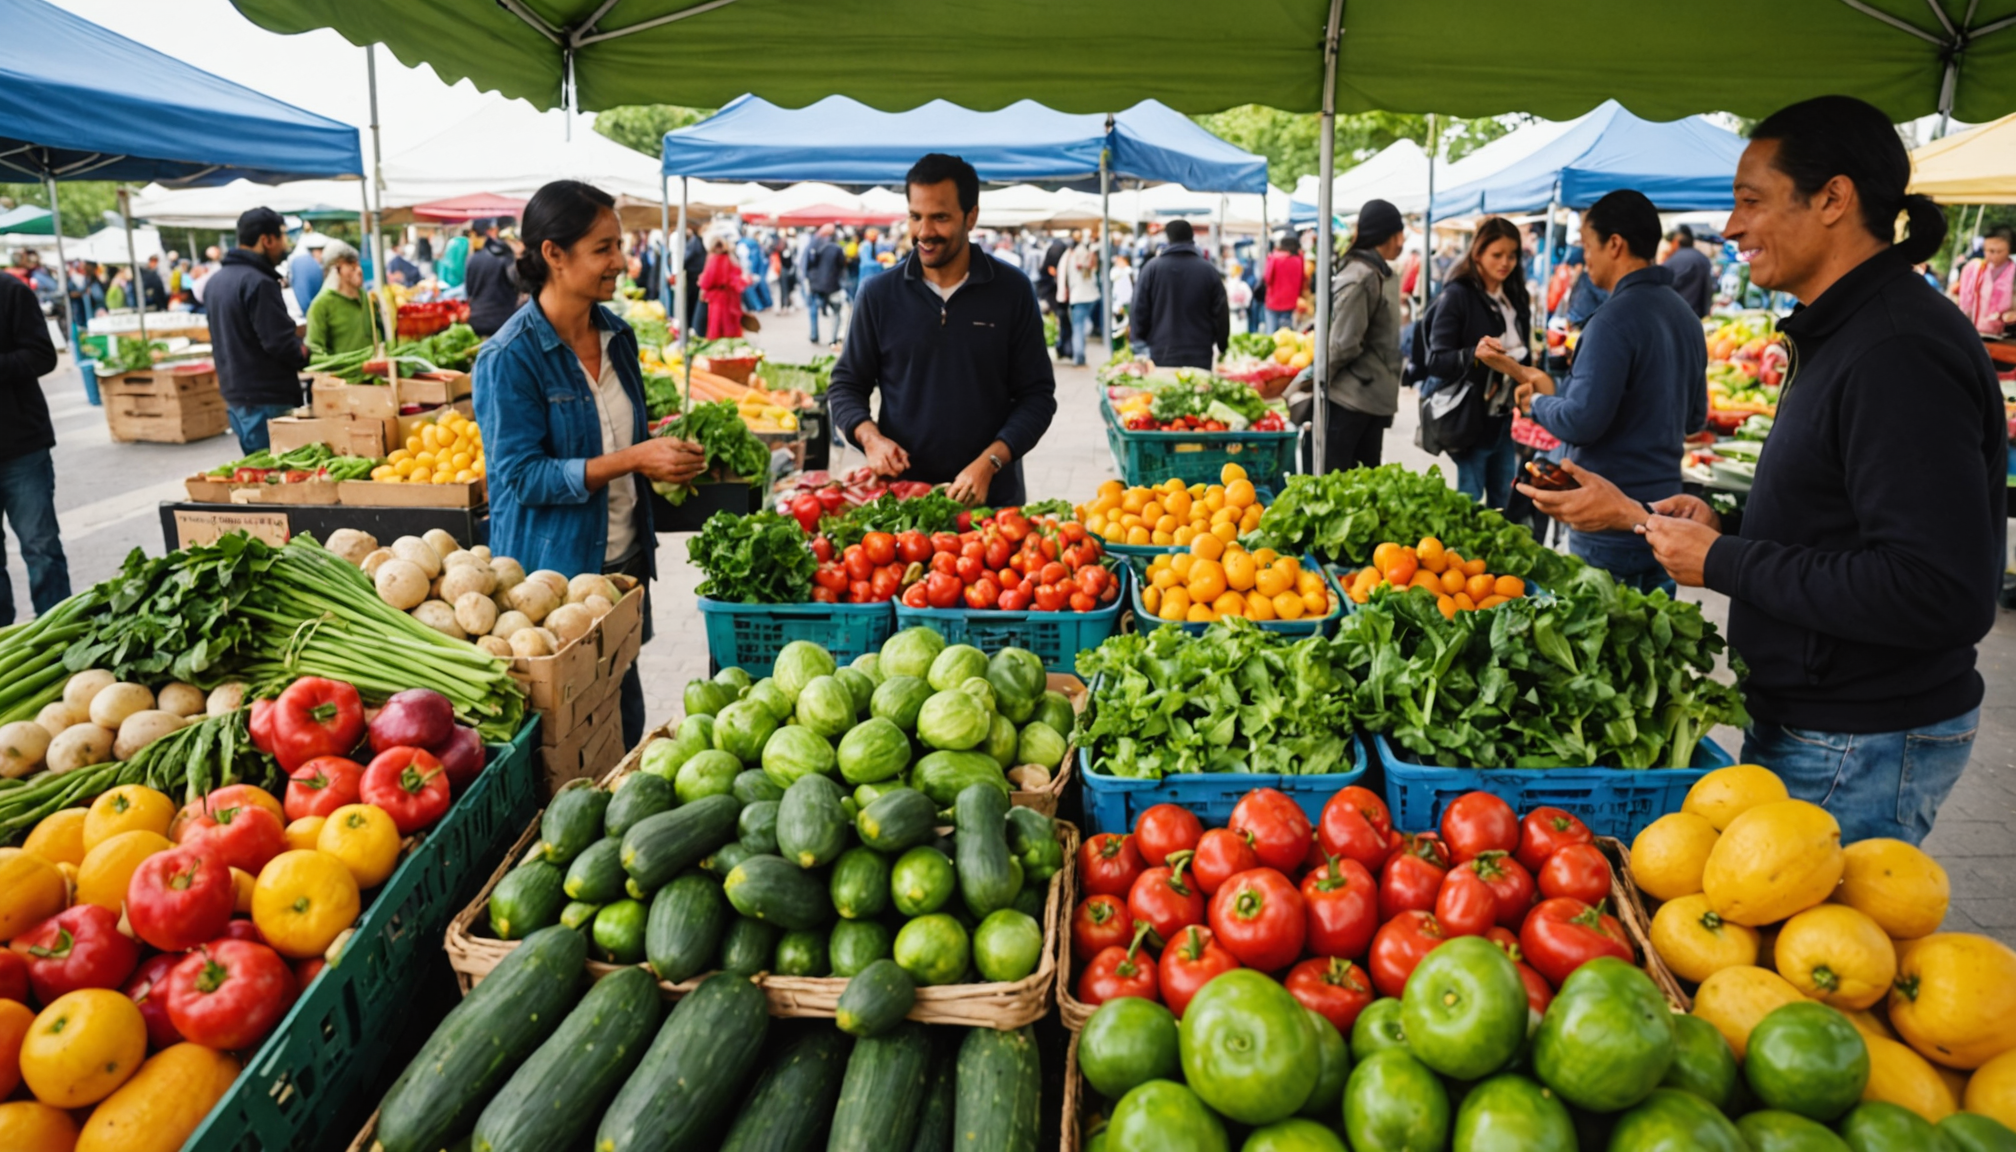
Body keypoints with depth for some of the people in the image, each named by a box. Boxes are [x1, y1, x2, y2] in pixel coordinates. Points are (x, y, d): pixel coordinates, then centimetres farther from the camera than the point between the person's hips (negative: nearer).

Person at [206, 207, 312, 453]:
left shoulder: (216, 280, 14)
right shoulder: (258, 283, -17)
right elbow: (280, 343, -21)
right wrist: (306, 354, -3)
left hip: (233, 394, 10)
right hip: (266, 400, -10)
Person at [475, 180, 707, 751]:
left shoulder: (616, 335, 7)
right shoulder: (509, 358, -15)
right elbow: (520, 476, -19)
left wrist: (664, 455, 2)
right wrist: (633, 459, -24)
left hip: (624, 558, 7)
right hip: (554, 569, -6)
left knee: (626, 714, 16)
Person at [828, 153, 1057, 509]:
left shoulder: (1011, 290, -2)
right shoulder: (880, 294, 1)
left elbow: (1037, 395, -2)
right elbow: (846, 384, 8)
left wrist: (989, 462, -15)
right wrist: (870, 437, -12)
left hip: (992, 494, 0)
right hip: (898, 494, 1)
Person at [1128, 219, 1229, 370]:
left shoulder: (1151, 268, 0)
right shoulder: (1208, 270, 2)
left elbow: (1139, 311, 1)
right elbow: (1221, 314, 5)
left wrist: (1140, 345, 10)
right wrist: (1222, 346, 16)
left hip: (1160, 357, 0)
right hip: (1199, 358, 0)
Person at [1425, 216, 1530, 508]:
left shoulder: (1516, 297, 11)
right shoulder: (1457, 296, -10)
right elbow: (1437, 360, -16)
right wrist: (1474, 354, -33)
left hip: (1507, 417, 6)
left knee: (1503, 501, 11)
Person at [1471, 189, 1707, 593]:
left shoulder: (1614, 320, -18)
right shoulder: (1686, 315, 10)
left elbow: (1580, 423, -23)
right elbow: (1695, 416, 19)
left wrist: (1537, 401, -3)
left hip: (1610, 523, -8)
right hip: (1662, 514, 8)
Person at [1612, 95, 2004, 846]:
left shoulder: (1900, 354, -22)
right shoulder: (1849, 334, 12)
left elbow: (1942, 594, -29)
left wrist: (1725, 564, -22)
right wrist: (1729, 528, 5)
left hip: (1861, 753, -10)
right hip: (1807, 721, 10)